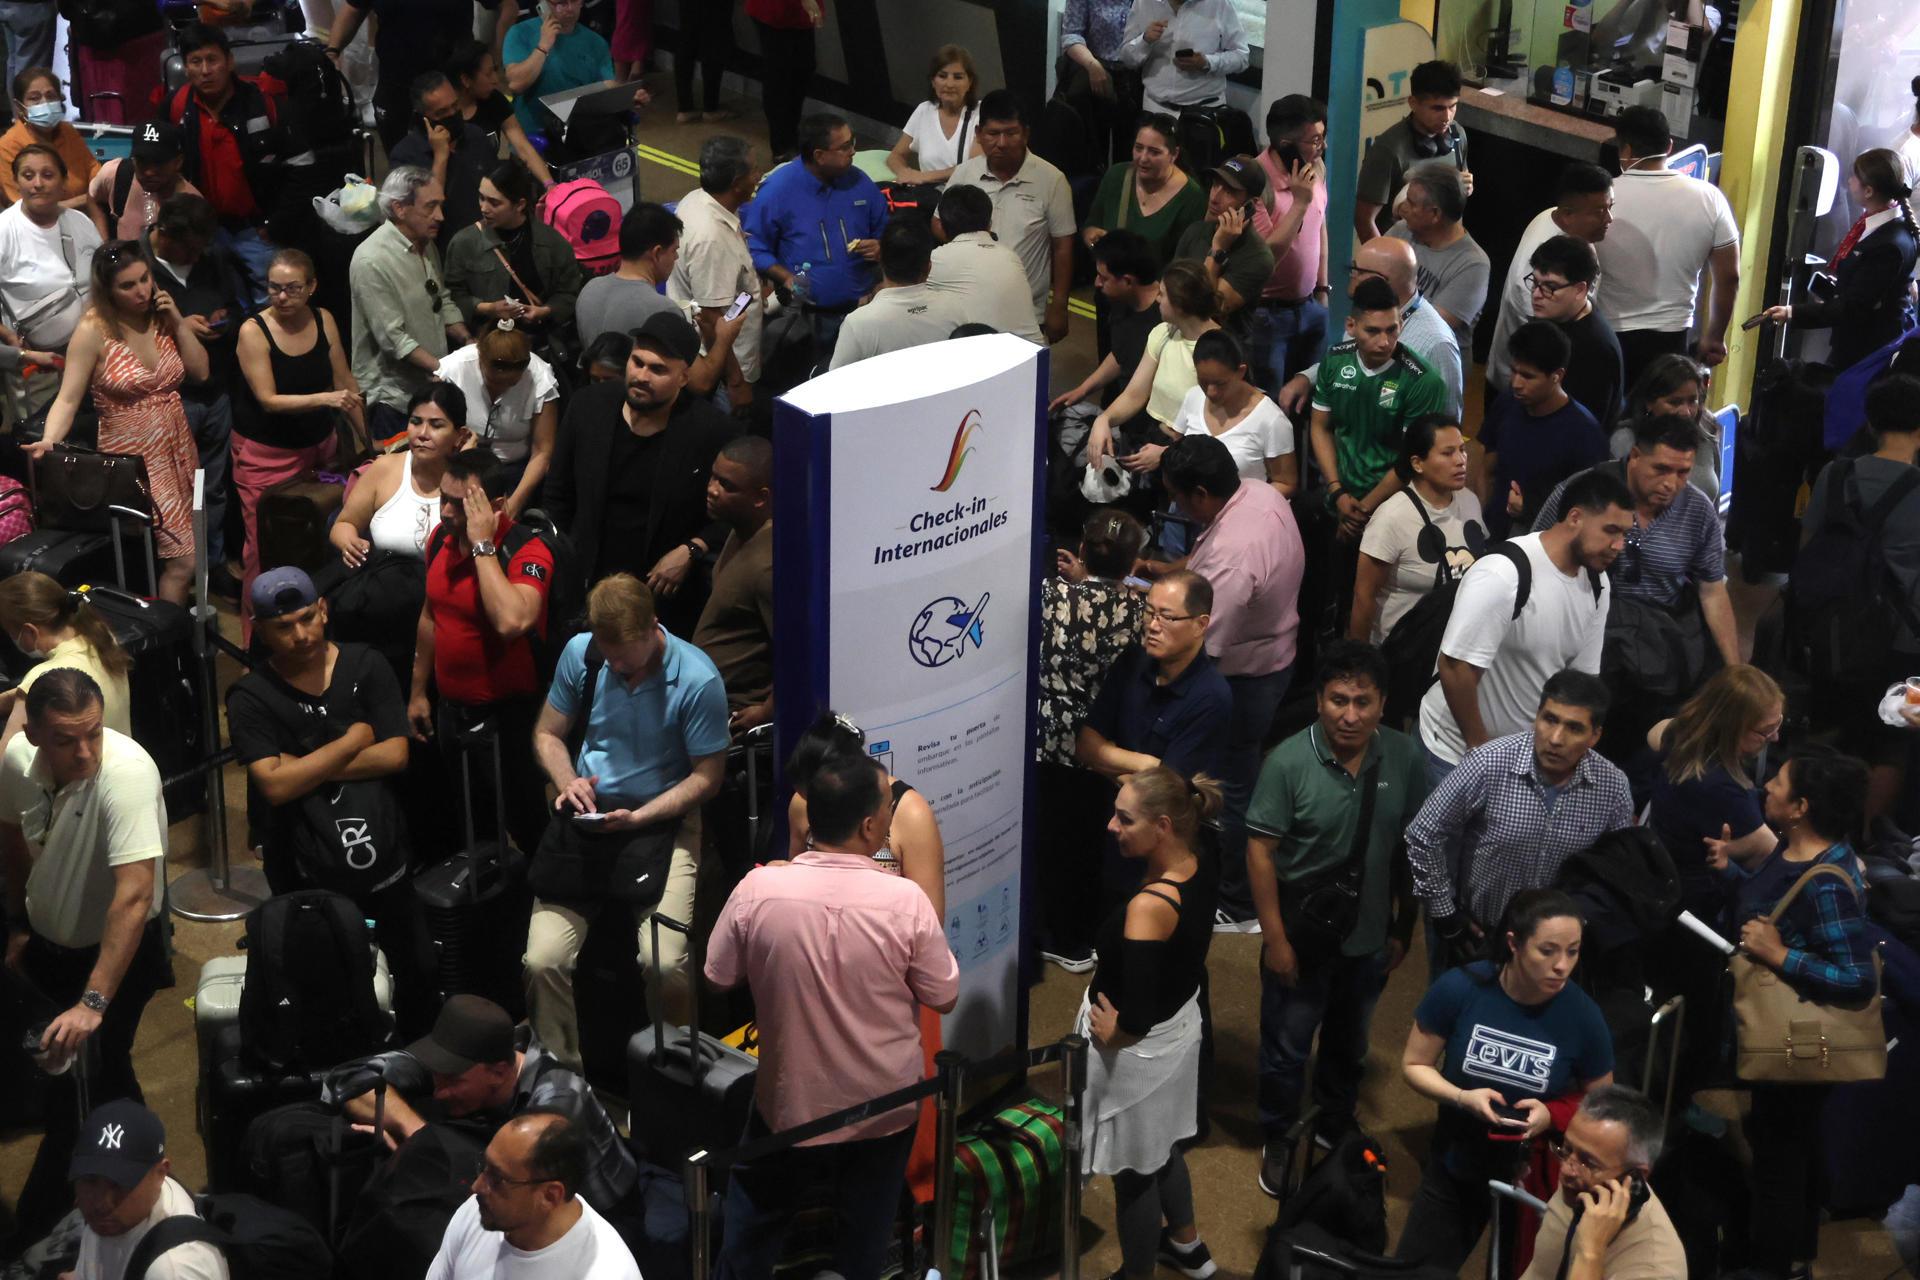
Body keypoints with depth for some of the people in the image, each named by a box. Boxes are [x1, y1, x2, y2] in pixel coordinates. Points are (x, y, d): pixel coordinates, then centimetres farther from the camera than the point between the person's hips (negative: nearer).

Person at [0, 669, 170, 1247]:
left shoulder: (127, 772, -34)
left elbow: (135, 894, -41)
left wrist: (93, 1003, -46)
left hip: (116, 948, -6)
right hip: (49, 940, 6)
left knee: (77, 1087, -6)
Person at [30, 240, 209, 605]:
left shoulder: (161, 315, 4)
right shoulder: (94, 331, -13)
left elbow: (201, 371, 5)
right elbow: (68, 398, -16)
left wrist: (179, 323, -7)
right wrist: (49, 441, -33)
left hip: (178, 449, 6)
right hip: (135, 458, -6)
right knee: (185, 558, -12)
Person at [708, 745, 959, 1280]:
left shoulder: (758, 889, -19)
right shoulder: (904, 900, -23)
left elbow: (717, 979, -3)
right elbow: (945, 997, -9)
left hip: (788, 1104, 0)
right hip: (884, 1109, 0)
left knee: (749, 1236, 24)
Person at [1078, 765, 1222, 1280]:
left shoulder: (1148, 907, -37)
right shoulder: (1198, 862, -15)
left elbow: (1135, 1022, -34)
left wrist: (1110, 1034, -16)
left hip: (1135, 1049, -9)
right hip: (1180, 1025, 9)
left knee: (1134, 1170, 16)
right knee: (1162, 1146, 32)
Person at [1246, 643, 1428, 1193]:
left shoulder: (1405, 758, -12)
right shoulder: (1290, 762, -22)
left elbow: (1411, 846, 0)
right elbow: (1261, 849, -16)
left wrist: (1403, 928, 5)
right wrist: (1275, 937, -15)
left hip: (1369, 936, 3)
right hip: (1303, 935, -3)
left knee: (1350, 1043, 24)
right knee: (1287, 1045, 13)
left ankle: (1335, 1127, 47)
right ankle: (1278, 1141, 36)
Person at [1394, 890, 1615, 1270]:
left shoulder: (1584, 1016, -21)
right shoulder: (1460, 988, -21)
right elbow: (1414, 1065, -8)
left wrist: (1551, 1115, -26)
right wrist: (1462, 1098, -27)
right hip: (1455, 1168, 1)